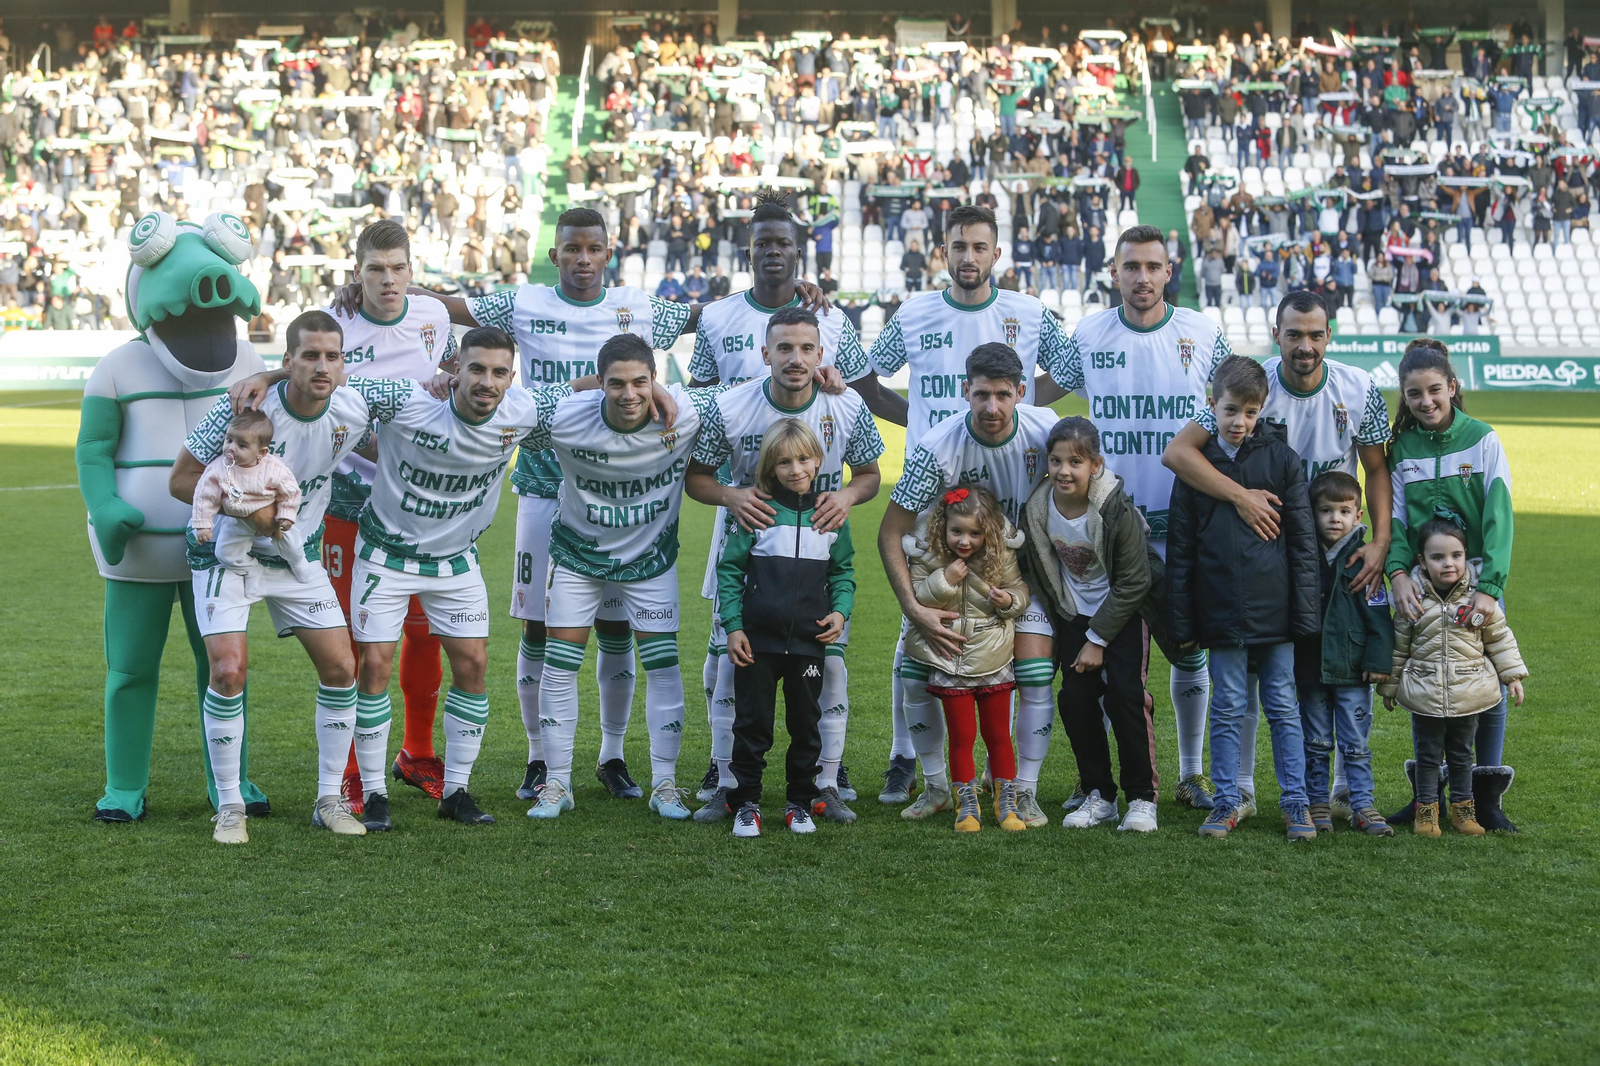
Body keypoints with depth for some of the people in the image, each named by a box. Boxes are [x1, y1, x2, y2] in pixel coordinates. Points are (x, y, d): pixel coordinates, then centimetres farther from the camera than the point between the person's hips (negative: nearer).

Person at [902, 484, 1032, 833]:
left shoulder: (1001, 556, -9)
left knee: (998, 736, 11)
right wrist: (943, 580, -26)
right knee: (962, 738, 7)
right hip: (950, 663, -1)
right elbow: (915, 600, -12)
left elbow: (1020, 588, 2)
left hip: (992, 662, 1)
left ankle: (1006, 804, 22)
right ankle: (966, 806, 19)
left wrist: (1010, 601, -19)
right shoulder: (928, 557, -11)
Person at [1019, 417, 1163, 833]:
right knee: (1076, 697, -7)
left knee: (1124, 693, -17)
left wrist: (1097, 639, -16)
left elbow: (1133, 582, -18)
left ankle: (1142, 796, -6)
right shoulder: (1037, 509, -14)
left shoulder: (1116, 509, -25)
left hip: (1124, 610, -4)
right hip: (1073, 613, 4)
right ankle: (1099, 794, 7)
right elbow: (1032, 569, 6)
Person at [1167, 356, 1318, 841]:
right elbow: (1180, 547, 6)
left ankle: (1296, 802, 13)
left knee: (1283, 707, 6)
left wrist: (1305, 612, -3)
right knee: (1227, 709, 6)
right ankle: (1226, 803, 15)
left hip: (1274, 609, -1)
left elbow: (1303, 539, 2)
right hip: (1221, 612, 1)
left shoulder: (1281, 457, 2)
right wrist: (1182, 621, 2)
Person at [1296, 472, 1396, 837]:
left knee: (1355, 745, 4)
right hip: (1310, 669, 2)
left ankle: (1362, 805, 10)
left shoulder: (1363, 560, -4)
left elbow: (1379, 617, -3)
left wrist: (1378, 660, -9)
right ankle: (1317, 804, 18)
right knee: (1316, 744, 10)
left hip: (1353, 671, -2)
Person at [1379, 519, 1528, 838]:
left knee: (1462, 755, 13)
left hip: (1469, 694, 1)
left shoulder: (1478, 597, -3)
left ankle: (1462, 808, 25)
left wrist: (1513, 675, 5)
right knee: (1428, 756, 8)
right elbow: (1398, 646, 4)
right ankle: (1426, 810, 19)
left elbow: (1499, 638, 7)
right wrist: (1389, 685, 8)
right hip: (1425, 697, -1)